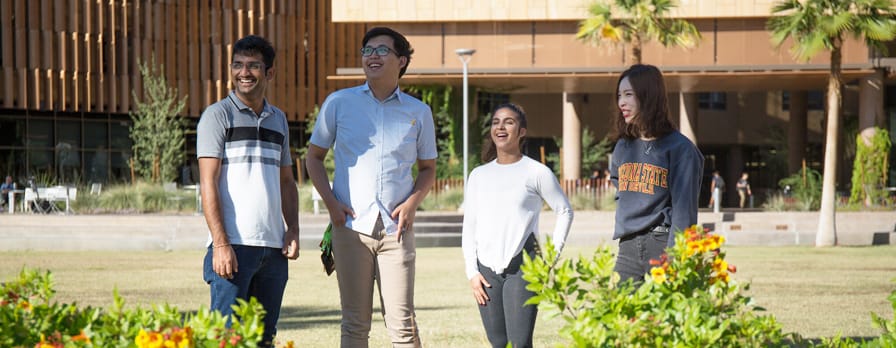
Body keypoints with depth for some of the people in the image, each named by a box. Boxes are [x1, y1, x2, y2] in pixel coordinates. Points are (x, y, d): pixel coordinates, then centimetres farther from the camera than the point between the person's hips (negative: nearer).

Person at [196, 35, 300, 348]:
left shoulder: (278, 119, 18)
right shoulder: (218, 115, 0)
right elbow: (208, 183, -7)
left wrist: (293, 230, 7)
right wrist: (220, 243, -15)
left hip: (273, 248, 6)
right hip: (233, 245, -6)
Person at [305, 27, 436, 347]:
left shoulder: (418, 112, 9)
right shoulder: (339, 103, 7)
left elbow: (428, 168, 18)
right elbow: (313, 156, 13)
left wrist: (412, 202, -2)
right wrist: (330, 201, -1)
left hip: (396, 229, 0)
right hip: (351, 225, 0)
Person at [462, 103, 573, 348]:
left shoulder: (537, 172, 2)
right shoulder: (479, 176, 14)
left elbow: (564, 212, 9)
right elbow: (469, 227, 14)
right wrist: (471, 271, 4)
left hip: (523, 266, -4)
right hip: (487, 269, 4)